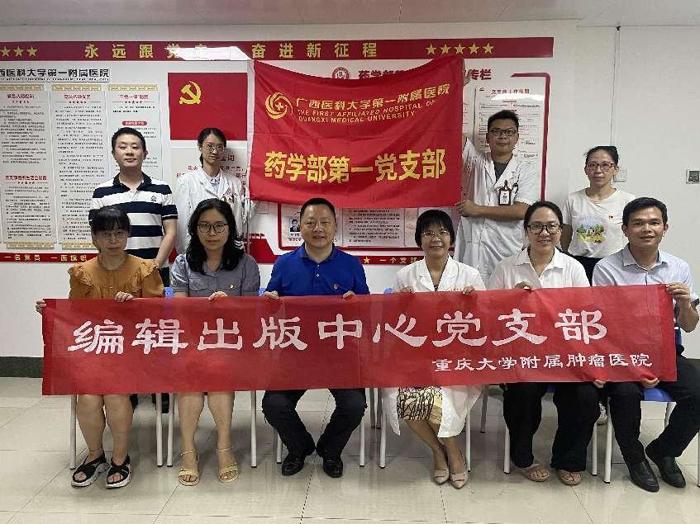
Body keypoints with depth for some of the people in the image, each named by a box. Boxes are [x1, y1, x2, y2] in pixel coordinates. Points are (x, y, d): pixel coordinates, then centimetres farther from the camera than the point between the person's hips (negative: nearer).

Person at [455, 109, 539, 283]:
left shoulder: (527, 171, 6)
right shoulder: (475, 161, 11)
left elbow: (520, 211, -5)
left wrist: (478, 209, -6)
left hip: (506, 255, -1)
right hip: (471, 251, 1)